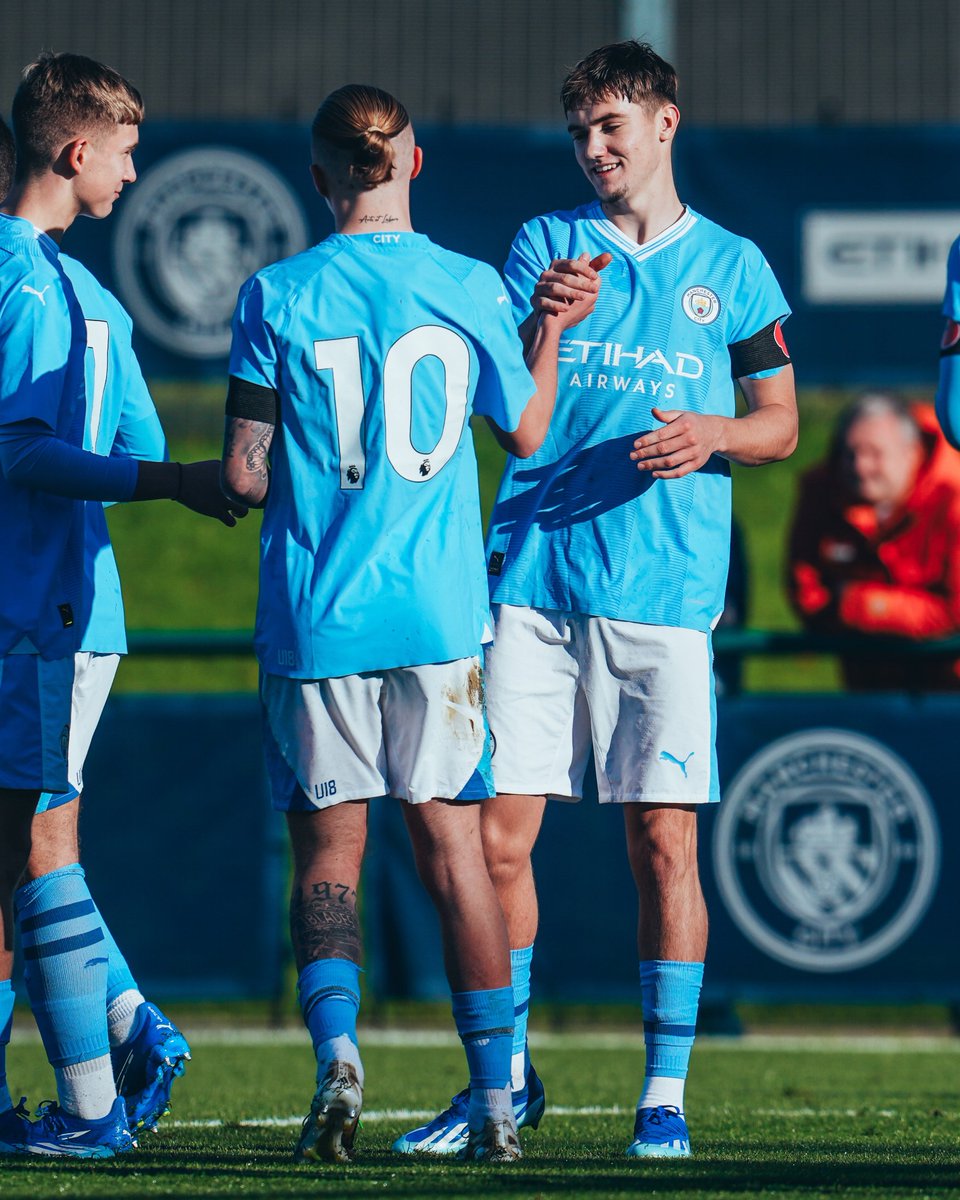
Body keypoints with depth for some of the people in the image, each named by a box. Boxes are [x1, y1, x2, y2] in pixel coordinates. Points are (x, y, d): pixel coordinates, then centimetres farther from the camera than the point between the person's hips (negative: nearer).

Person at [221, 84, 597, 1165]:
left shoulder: (277, 296, -5)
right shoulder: (472, 290, 0)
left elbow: (244, 475, -5)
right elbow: (527, 433, 15)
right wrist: (554, 328, 31)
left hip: (313, 619, -1)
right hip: (440, 614, 1)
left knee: (327, 852, 8)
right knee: (453, 850, 6)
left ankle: (336, 1051, -12)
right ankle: (494, 1102, 4)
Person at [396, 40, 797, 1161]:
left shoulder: (731, 265, 11)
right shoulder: (546, 245, 12)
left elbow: (781, 424, 13)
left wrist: (713, 434, -8)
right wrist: (541, 323, -16)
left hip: (666, 591, -1)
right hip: (533, 574, 1)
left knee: (663, 839, -4)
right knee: (497, 830, -2)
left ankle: (665, 1094, 3)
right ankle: (507, 1075, 11)